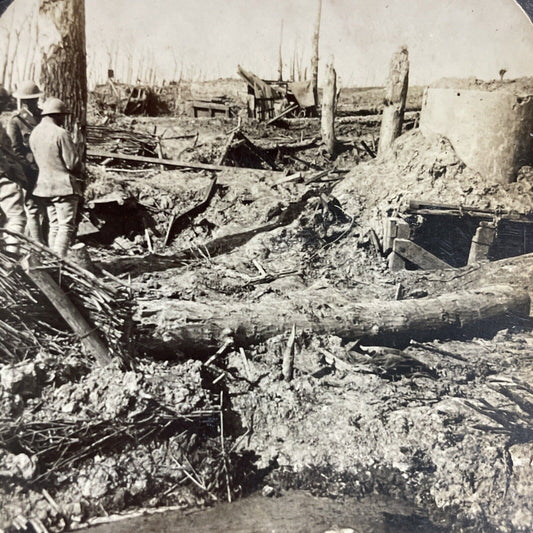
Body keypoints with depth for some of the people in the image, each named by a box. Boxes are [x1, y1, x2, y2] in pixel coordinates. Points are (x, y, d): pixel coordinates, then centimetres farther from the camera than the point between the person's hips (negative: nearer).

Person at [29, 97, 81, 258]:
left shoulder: (34, 133, 7)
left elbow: (37, 160, 12)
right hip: (63, 186, -8)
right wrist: (73, 172, 7)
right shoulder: (61, 134, -16)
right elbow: (73, 163, -14)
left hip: (43, 186, 8)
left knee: (54, 225, 16)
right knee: (66, 226, -3)